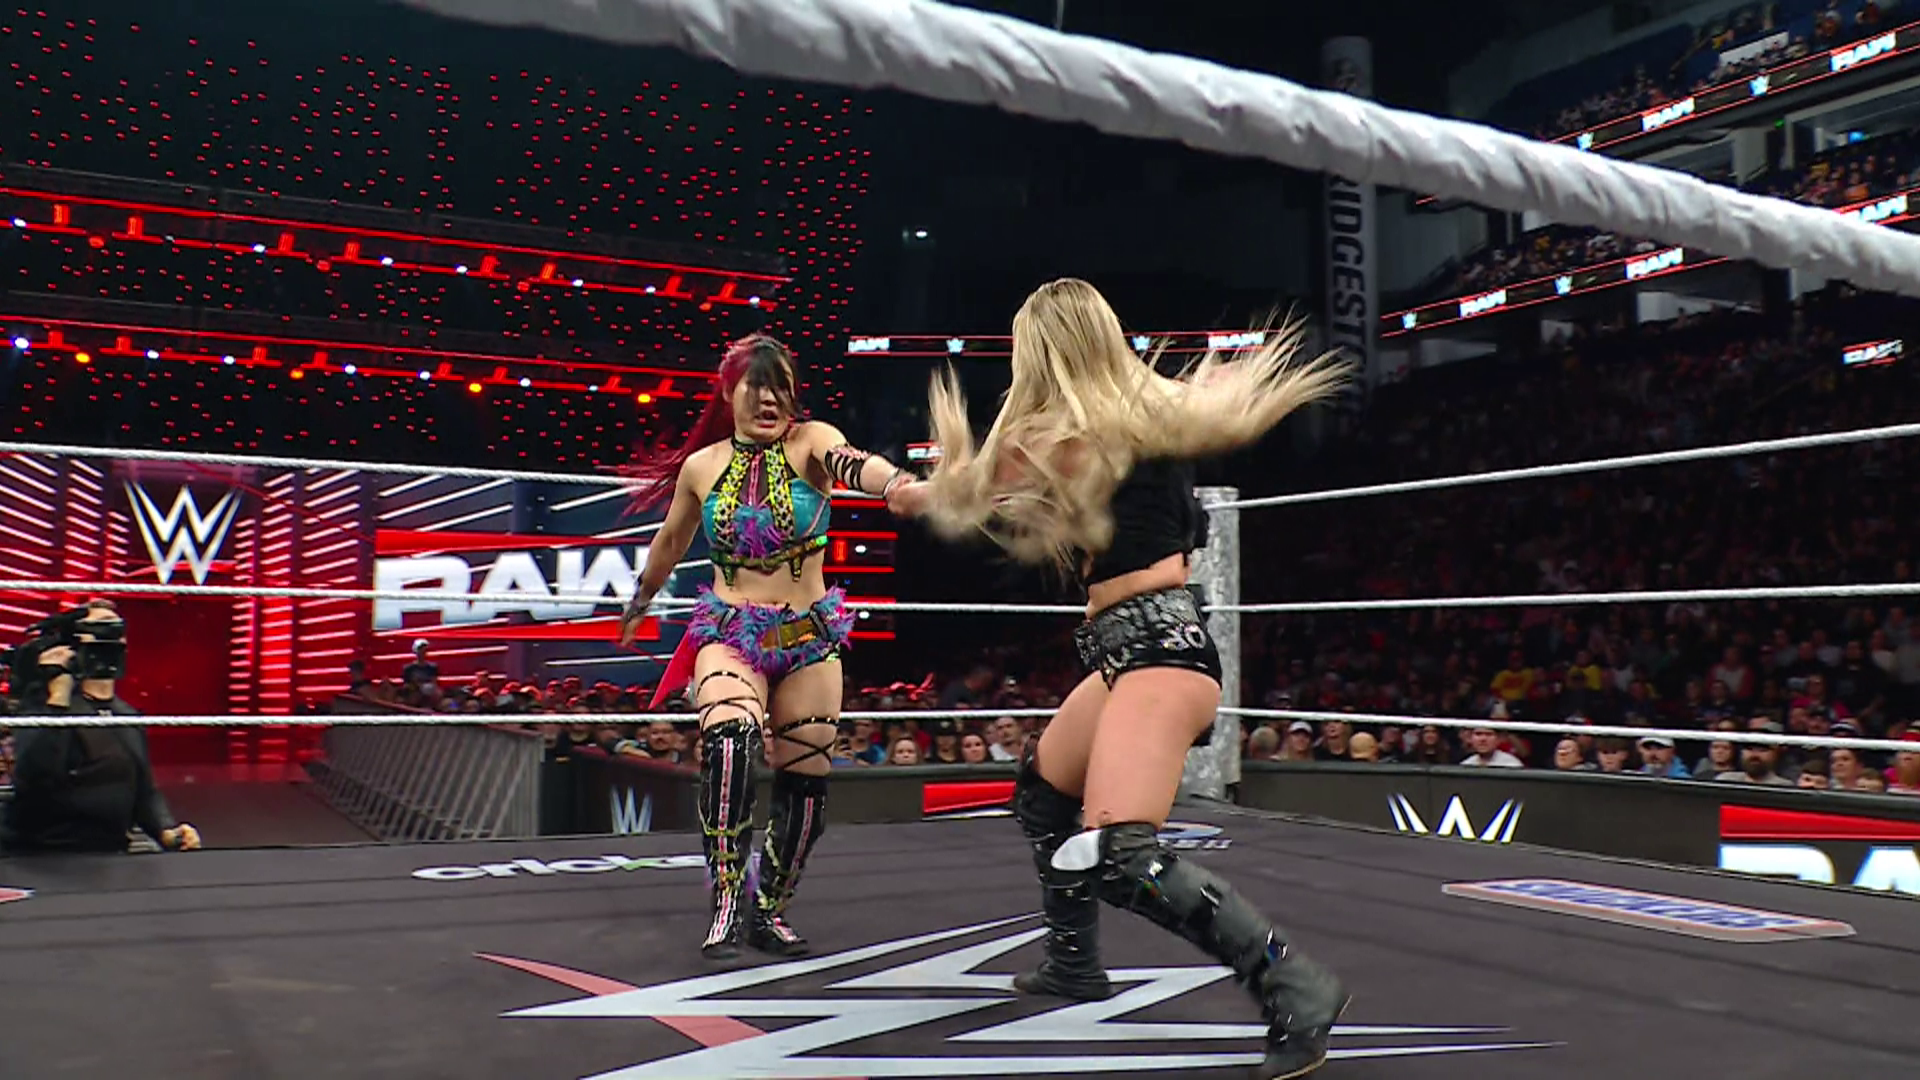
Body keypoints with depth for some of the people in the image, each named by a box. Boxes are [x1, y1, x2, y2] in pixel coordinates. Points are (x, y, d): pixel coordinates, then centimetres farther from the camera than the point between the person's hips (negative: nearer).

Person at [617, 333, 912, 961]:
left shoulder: (810, 443, -6)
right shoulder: (701, 466, 1)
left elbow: (853, 462, -31)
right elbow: (669, 543, 19)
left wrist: (899, 484, -54)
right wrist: (638, 607, 32)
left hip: (810, 636, 1)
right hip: (729, 632, 0)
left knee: (805, 779, 4)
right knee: (729, 737, -30)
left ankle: (770, 910, 25)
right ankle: (728, 904, -25)